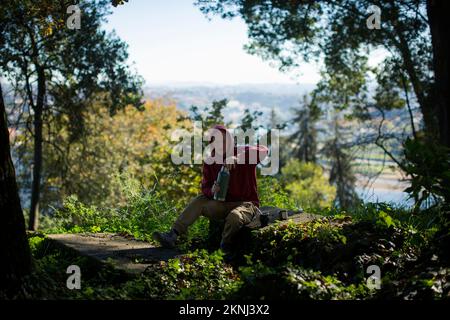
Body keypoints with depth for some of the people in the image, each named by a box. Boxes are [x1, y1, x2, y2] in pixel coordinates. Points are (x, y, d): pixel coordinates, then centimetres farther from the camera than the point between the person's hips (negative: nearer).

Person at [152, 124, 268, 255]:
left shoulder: (243, 152, -8)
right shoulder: (210, 162, 4)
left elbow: (264, 150, -28)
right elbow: (205, 188, 5)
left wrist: (237, 158, -41)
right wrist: (212, 191, -22)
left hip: (246, 204, -5)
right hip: (224, 204, 5)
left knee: (235, 217, -36)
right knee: (199, 201, -13)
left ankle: (224, 248, -12)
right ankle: (173, 235, -18)